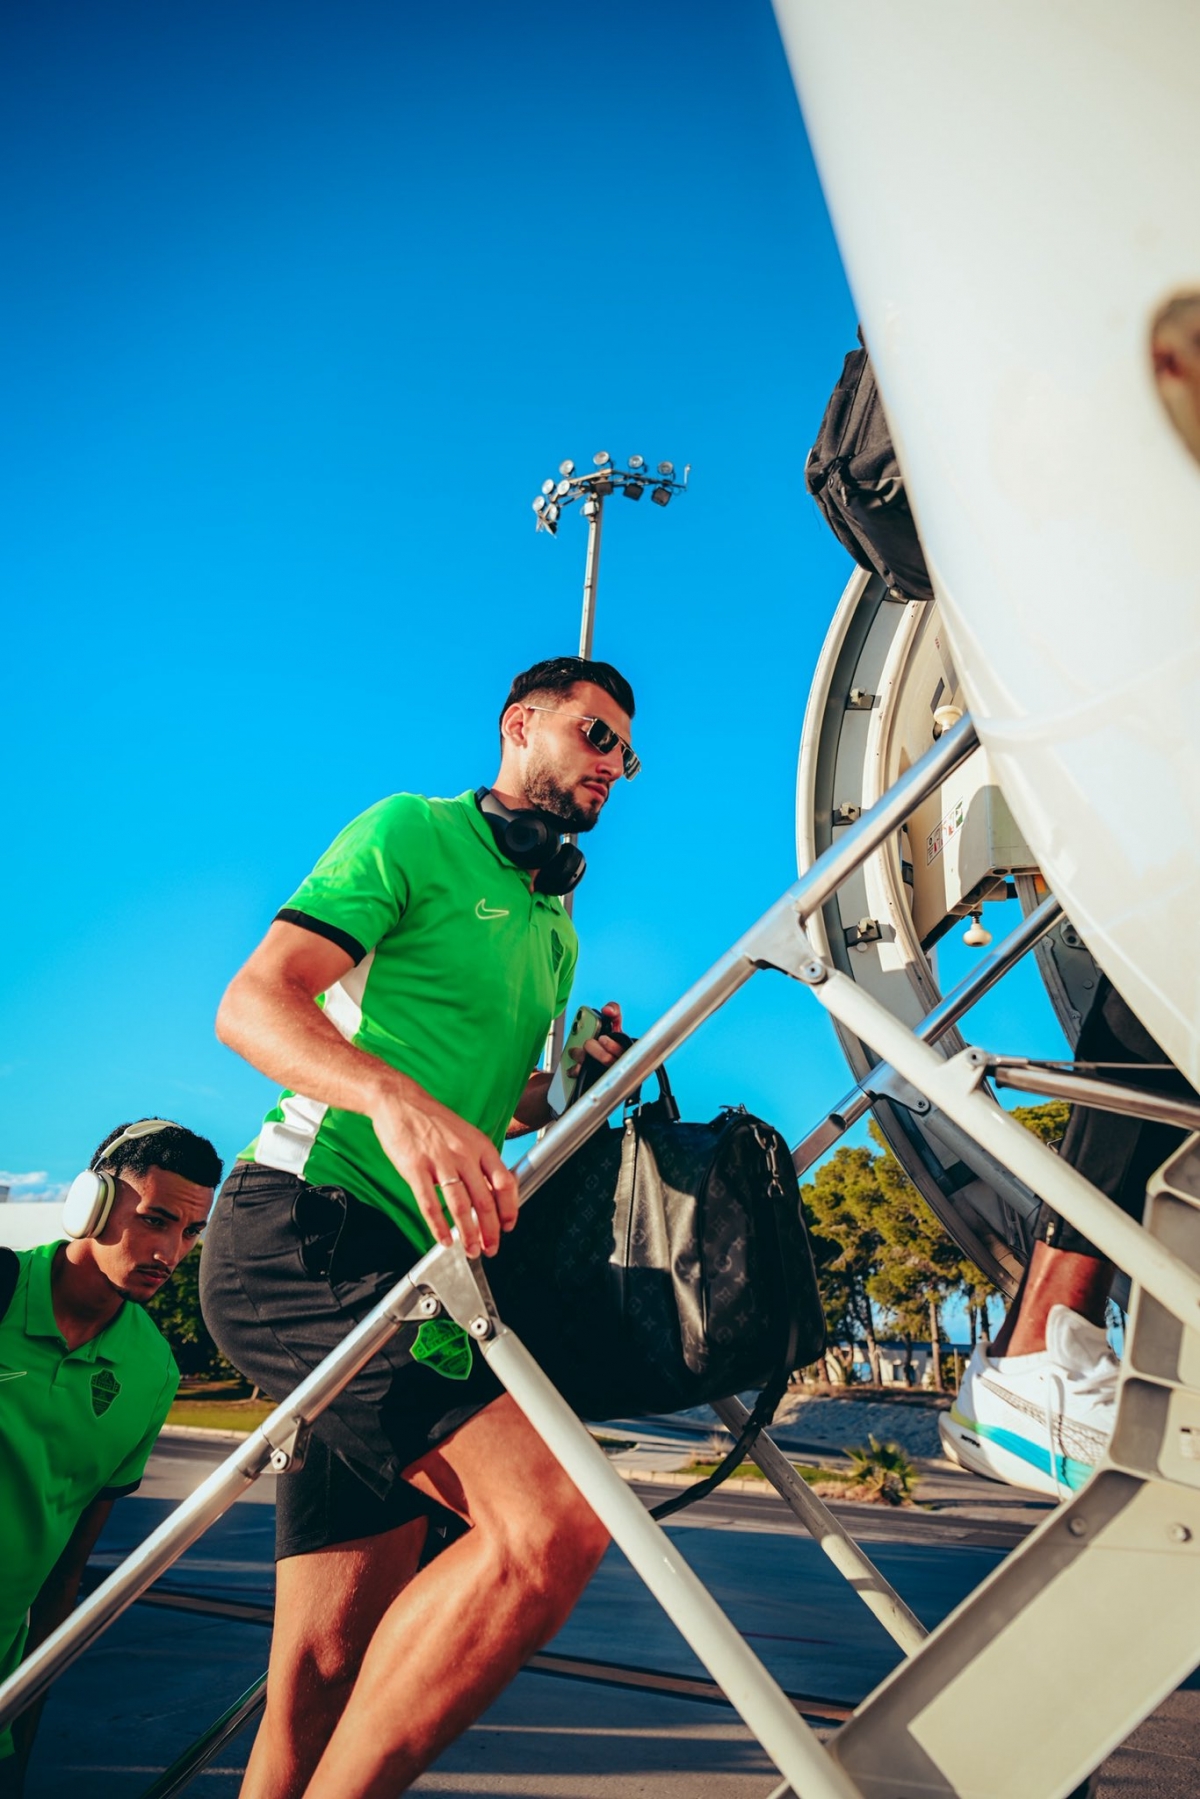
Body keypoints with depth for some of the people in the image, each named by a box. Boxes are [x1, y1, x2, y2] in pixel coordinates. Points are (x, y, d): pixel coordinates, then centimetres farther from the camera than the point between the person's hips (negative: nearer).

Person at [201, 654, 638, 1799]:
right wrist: (396, 1097, -28)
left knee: (331, 1662, 8)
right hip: (300, 1224, -8)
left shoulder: (554, 927, 25)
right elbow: (250, 1004, -10)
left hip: (405, 1267, 8)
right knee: (553, 1514, -24)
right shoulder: (412, 831, 1)